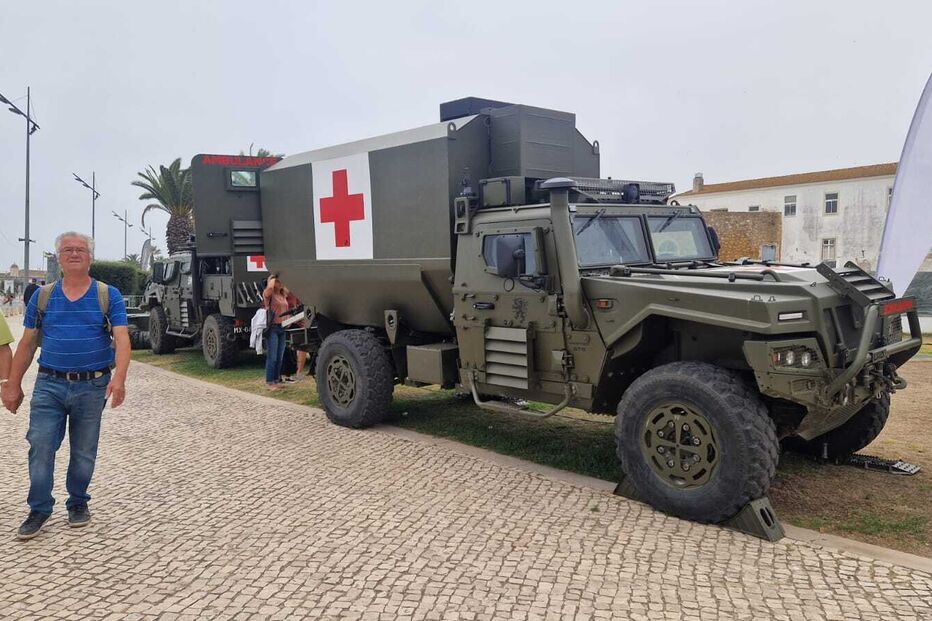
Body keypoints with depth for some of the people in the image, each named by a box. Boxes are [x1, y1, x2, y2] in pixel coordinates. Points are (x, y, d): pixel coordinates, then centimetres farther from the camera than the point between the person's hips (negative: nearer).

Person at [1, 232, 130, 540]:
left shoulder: (109, 296, -2)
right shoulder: (42, 296, 6)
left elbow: (122, 340, -11)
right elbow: (27, 344, 10)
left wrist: (118, 379, -26)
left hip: (92, 387, -1)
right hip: (49, 385, 1)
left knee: (84, 452, 10)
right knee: (40, 447, -3)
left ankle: (78, 503, 28)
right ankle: (39, 509, 11)